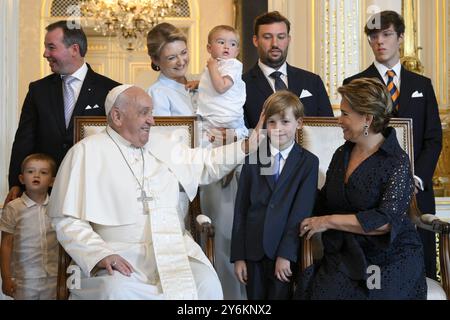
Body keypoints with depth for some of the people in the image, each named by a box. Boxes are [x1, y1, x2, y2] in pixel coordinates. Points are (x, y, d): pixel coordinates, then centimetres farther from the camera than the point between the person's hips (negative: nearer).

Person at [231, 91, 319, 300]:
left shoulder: (308, 162, -1)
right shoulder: (253, 159, 4)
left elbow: (301, 210, -8)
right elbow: (241, 208, 3)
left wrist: (286, 253, -14)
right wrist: (238, 255, 0)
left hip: (286, 252, -2)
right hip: (253, 250, 2)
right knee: (255, 296, 10)